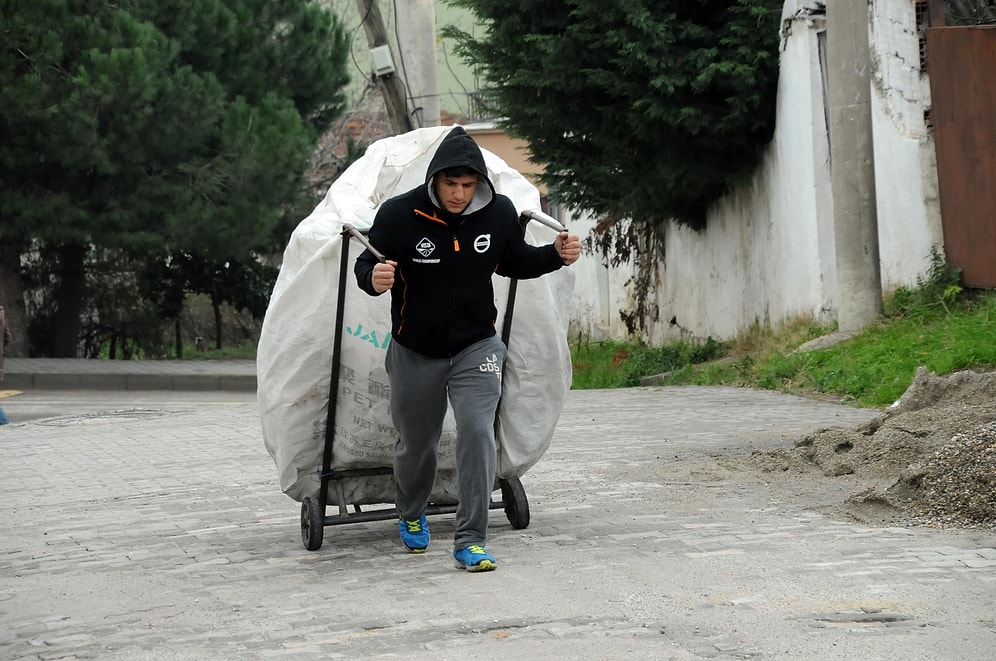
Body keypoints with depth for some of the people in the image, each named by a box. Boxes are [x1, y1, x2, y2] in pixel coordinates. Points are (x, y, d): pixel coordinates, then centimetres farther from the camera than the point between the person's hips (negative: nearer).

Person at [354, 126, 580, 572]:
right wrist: (373, 278, -33)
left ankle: (470, 541, -11)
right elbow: (366, 264, -10)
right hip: (415, 352, 0)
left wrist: (555, 255, -7)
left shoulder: (499, 213, -9)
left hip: (477, 347, 1)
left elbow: (514, 262, 10)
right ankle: (411, 515, 46)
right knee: (416, 444, 15)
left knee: (477, 433, -17)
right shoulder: (399, 214, -18)